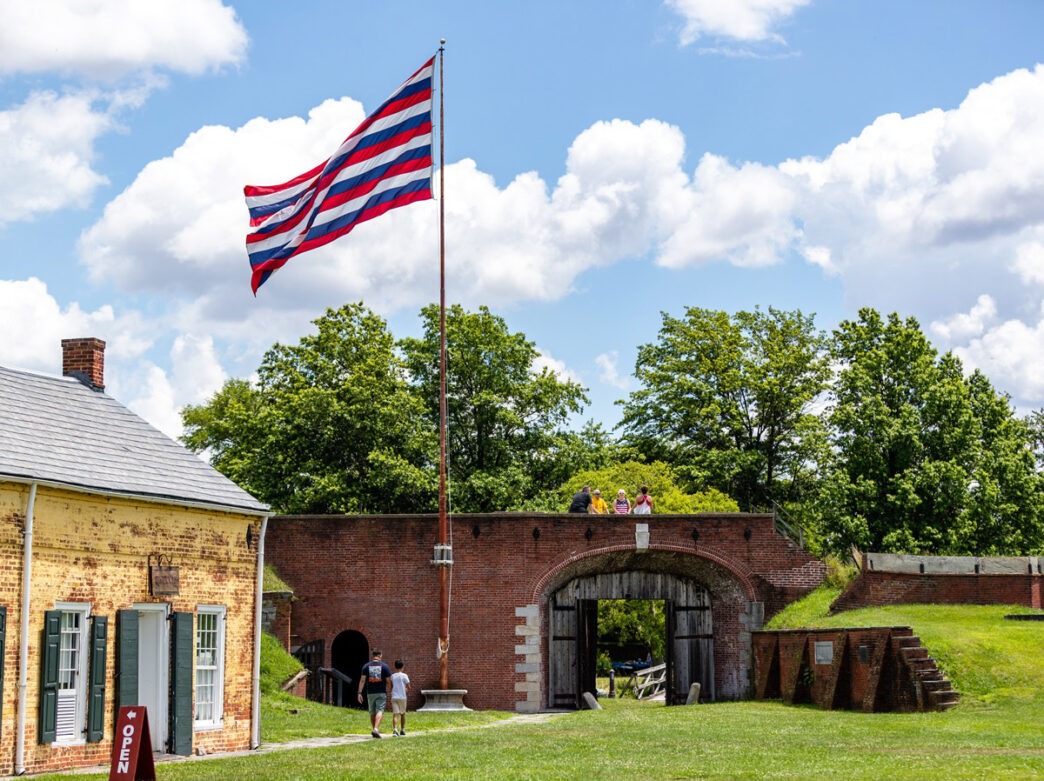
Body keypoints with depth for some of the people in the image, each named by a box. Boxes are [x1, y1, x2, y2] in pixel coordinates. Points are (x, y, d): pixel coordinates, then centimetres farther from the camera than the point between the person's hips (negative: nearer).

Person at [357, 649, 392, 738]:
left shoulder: (366, 666, 4)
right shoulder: (384, 666, 0)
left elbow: (362, 680, -3)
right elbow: (388, 681, -1)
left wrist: (360, 693, -3)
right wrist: (389, 693, 11)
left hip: (370, 693, 3)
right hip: (381, 693, -3)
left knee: (372, 712, 15)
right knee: (380, 711, -9)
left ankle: (375, 729, 24)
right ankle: (376, 730, -26)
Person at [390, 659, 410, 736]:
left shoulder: (392, 676, 6)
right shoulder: (404, 676, -4)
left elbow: (391, 687, 10)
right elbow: (408, 687, -3)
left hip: (394, 697, 2)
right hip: (402, 697, -2)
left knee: (395, 714, -4)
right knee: (403, 714, 14)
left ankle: (394, 729, -22)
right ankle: (402, 730, 21)